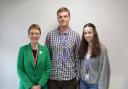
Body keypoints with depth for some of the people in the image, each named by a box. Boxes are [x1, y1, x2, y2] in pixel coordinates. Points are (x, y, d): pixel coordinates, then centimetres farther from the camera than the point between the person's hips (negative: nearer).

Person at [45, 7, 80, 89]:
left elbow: (78, 58, 2)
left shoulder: (76, 36, 0)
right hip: (53, 77, 0)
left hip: (70, 78, 0)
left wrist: (77, 76, 1)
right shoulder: (50, 35, 0)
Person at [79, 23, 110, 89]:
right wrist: (78, 79, 2)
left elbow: (104, 69, -13)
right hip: (83, 82, 5)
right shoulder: (83, 47, 2)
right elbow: (81, 66, 6)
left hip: (95, 84, -4)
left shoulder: (101, 48, -13)